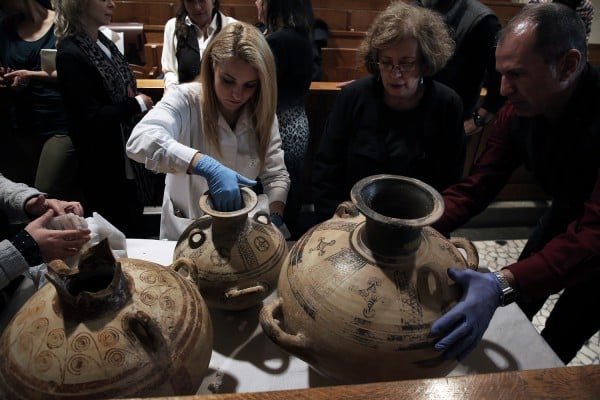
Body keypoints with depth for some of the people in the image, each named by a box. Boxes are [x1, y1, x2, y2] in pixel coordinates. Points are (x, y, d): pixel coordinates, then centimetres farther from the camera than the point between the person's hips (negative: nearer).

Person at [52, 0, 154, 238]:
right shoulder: (70, 55, -19)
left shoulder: (103, 42, 6)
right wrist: (137, 105, -14)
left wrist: (135, 99, -2)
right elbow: (90, 117, -22)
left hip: (126, 157, 8)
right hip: (103, 166, -8)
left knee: (135, 230, 20)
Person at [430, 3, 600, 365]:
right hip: (567, 216, 5)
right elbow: (477, 187, -18)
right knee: (514, 309, 16)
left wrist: (503, 284, -59)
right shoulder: (520, 112, -18)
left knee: (557, 343, 5)